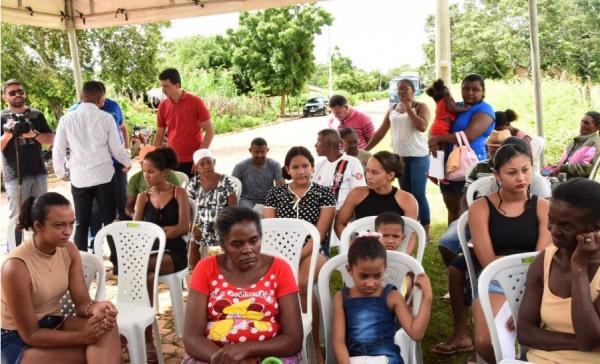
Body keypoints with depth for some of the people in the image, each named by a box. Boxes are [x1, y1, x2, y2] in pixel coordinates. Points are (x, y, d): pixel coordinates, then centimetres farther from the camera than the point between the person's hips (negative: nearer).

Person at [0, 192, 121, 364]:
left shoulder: (69, 250, -7)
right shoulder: (16, 266, -25)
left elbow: (82, 301, -7)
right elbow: (31, 334, -21)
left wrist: (95, 308, -32)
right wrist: (82, 336, -28)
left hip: (54, 323, 6)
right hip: (17, 339, -6)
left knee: (106, 326, -24)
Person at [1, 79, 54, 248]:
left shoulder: (37, 115, 8)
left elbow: (51, 139, 4)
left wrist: (35, 134, -14)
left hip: (39, 173, 3)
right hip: (15, 176, -3)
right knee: (16, 217, -1)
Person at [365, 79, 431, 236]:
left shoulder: (420, 107, -2)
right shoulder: (392, 109, 11)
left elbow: (422, 127, -20)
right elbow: (381, 132, 13)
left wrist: (408, 108, -14)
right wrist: (365, 149, 8)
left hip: (418, 156, -5)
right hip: (399, 157, 5)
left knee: (419, 194, -6)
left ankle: (425, 230, 2)